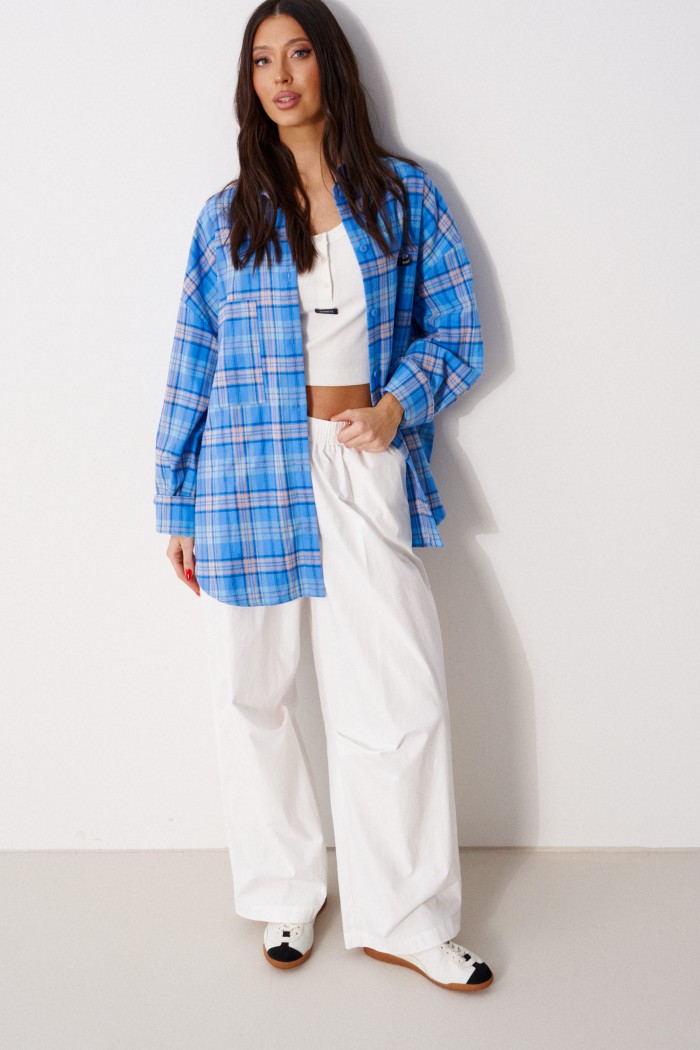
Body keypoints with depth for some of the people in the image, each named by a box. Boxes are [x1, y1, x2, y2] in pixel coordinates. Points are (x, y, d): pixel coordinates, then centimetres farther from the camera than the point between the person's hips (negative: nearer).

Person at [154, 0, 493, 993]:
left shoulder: (404, 196, 7)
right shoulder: (226, 217, 9)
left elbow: (457, 335, 8)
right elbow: (192, 371, 8)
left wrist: (398, 403, -12)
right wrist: (177, 509, 7)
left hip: (365, 473, -1)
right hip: (250, 479, 1)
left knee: (404, 698, -4)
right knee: (254, 699, 8)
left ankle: (404, 919, 16)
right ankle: (288, 896, 29)